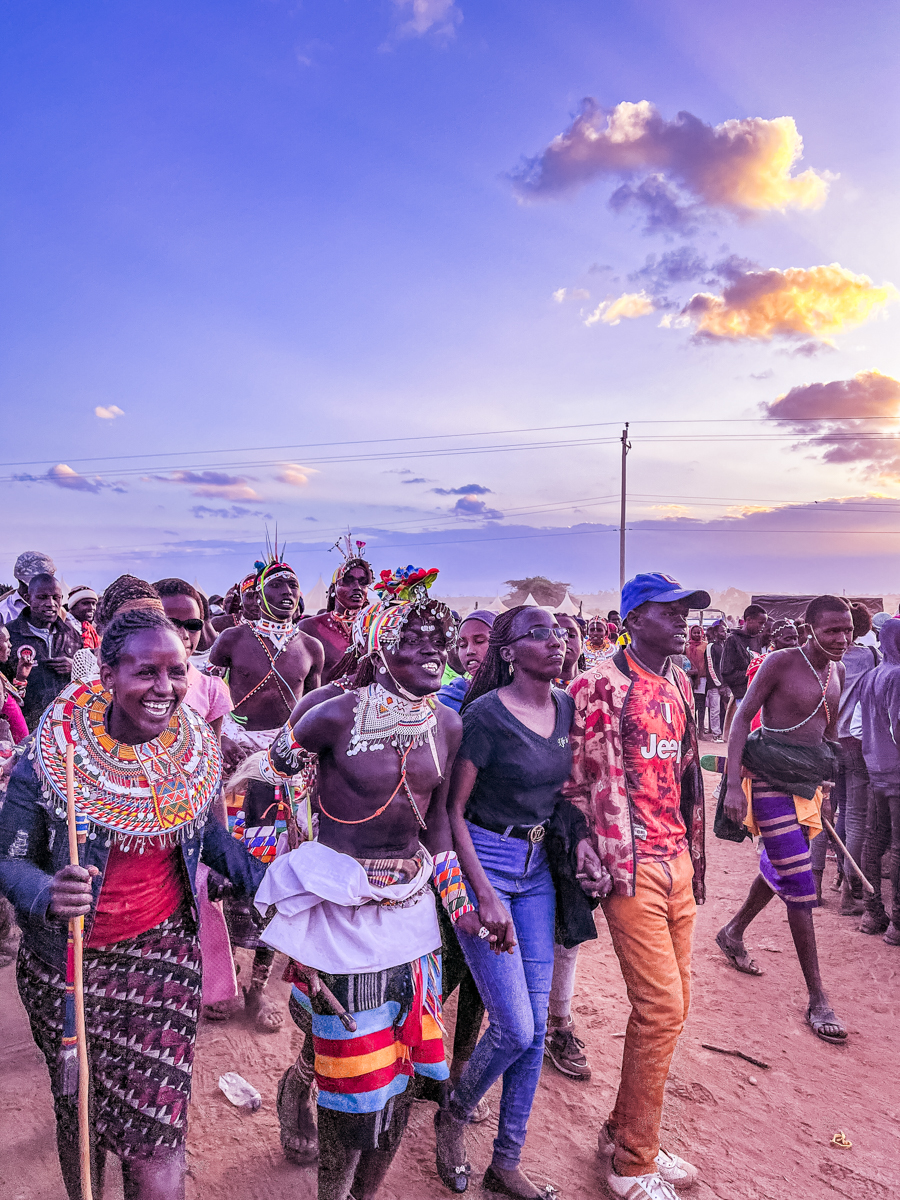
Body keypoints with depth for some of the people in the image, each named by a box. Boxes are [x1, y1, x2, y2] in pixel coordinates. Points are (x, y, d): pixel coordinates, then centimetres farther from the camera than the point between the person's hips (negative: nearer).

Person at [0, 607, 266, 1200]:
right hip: (67, 958, -1)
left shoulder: (197, 750, -9)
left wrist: (273, 882, -2)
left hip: (164, 950, 1)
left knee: (154, 1123, 2)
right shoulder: (53, 755, -18)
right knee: (80, 1108, 17)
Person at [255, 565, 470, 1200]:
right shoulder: (337, 716, -17)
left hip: (413, 901, 5)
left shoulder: (447, 723, 0)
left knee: (403, 1060, 17)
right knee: (355, 1070, 6)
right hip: (343, 905, -5)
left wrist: (459, 903, 12)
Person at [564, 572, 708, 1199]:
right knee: (662, 1010, -4)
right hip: (632, 867, -8)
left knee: (672, 1002, 15)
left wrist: (694, 853, 18)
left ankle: (624, 1131, 35)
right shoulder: (600, 684, -13)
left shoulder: (679, 683, 12)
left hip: (679, 862, 8)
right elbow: (575, 776, -11)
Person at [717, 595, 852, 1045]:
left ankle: (732, 934, 45)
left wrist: (824, 792, 18)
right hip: (772, 782, -7)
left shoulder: (837, 672, 8)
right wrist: (733, 785, -19)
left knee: (778, 870, 21)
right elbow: (742, 719, -13)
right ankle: (818, 1001, 3)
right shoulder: (781, 662, -14)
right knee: (800, 885, -7)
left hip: (806, 784, 8)